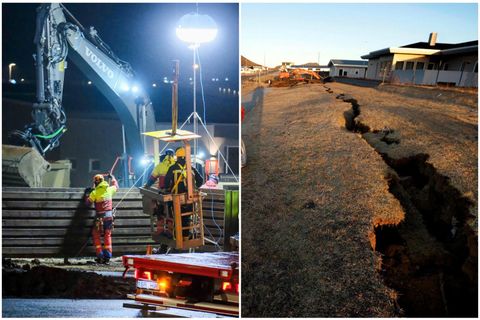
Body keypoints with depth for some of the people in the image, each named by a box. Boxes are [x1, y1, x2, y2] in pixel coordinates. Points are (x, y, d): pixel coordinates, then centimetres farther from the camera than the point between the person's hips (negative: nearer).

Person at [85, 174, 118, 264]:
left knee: (96, 235, 11)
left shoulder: (95, 192, -8)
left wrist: (88, 196, 18)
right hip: (109, 215, 4)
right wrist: (112, 178, 38)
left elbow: (88, 202, 0)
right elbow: (116, 186, 24)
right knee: (108, 236, 12)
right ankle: (107, 256, 11)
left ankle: (100, 256, 6)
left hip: (100, 216, -4)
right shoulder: (109, 189, 3)